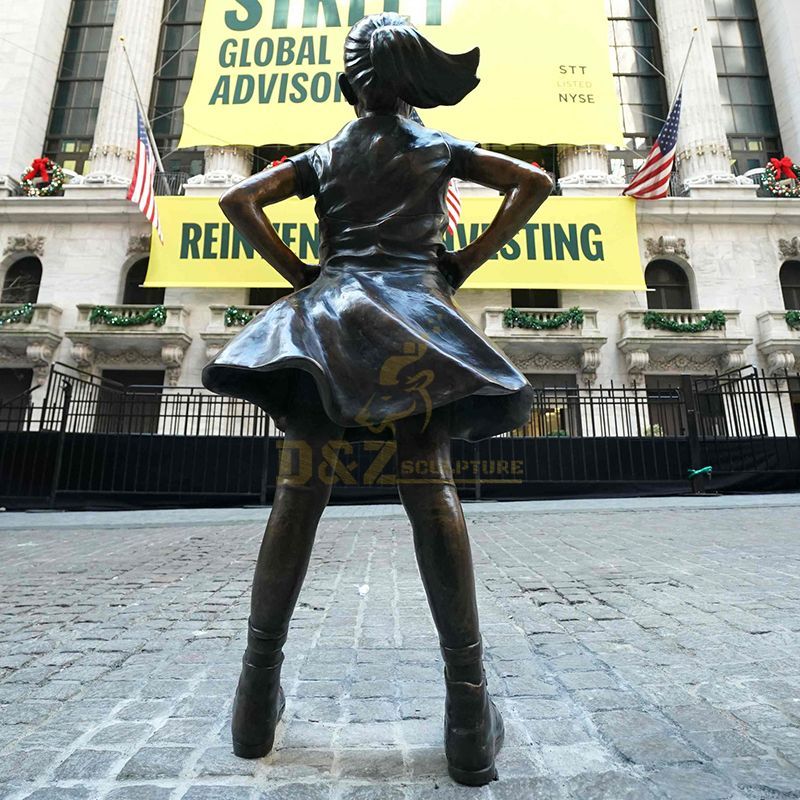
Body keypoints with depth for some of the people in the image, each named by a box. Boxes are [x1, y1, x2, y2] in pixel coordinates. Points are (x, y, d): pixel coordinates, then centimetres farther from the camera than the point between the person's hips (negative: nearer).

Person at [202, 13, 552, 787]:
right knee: (433, 497, -8)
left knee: (299, 492, -3)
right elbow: (534, 184, 17)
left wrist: (299, 272, 12)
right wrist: (464, 263, 11)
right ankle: (468, 707, -6)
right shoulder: (439, 147, 22)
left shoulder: (324, 154, 23)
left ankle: (260, 691, 3)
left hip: (329, 311, 1)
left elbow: (238, 200, 15)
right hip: (416, 314, 0)